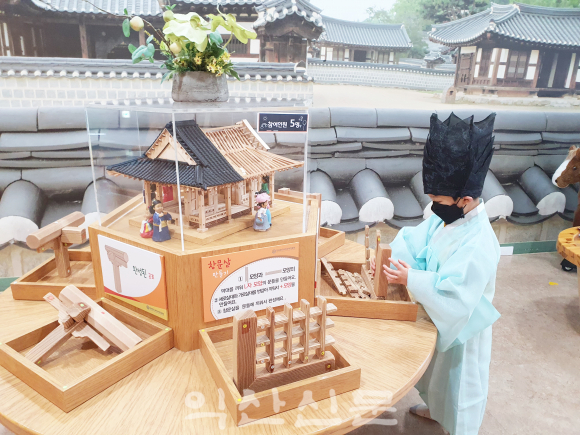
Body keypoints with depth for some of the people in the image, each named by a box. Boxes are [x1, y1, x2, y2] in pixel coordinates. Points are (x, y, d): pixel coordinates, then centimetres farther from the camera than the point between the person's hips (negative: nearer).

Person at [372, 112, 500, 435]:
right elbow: (416, 241, -4)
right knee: (437, 371, 31)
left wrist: (412, 279, -32)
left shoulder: (477, 247, -36)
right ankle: (436, 409, 58)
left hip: (461, 327, -8)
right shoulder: (448, 218, -11)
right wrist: (391, 258, -19)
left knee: (460, 382, 18)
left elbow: (453, 300, -36)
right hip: (440, 317, 8)